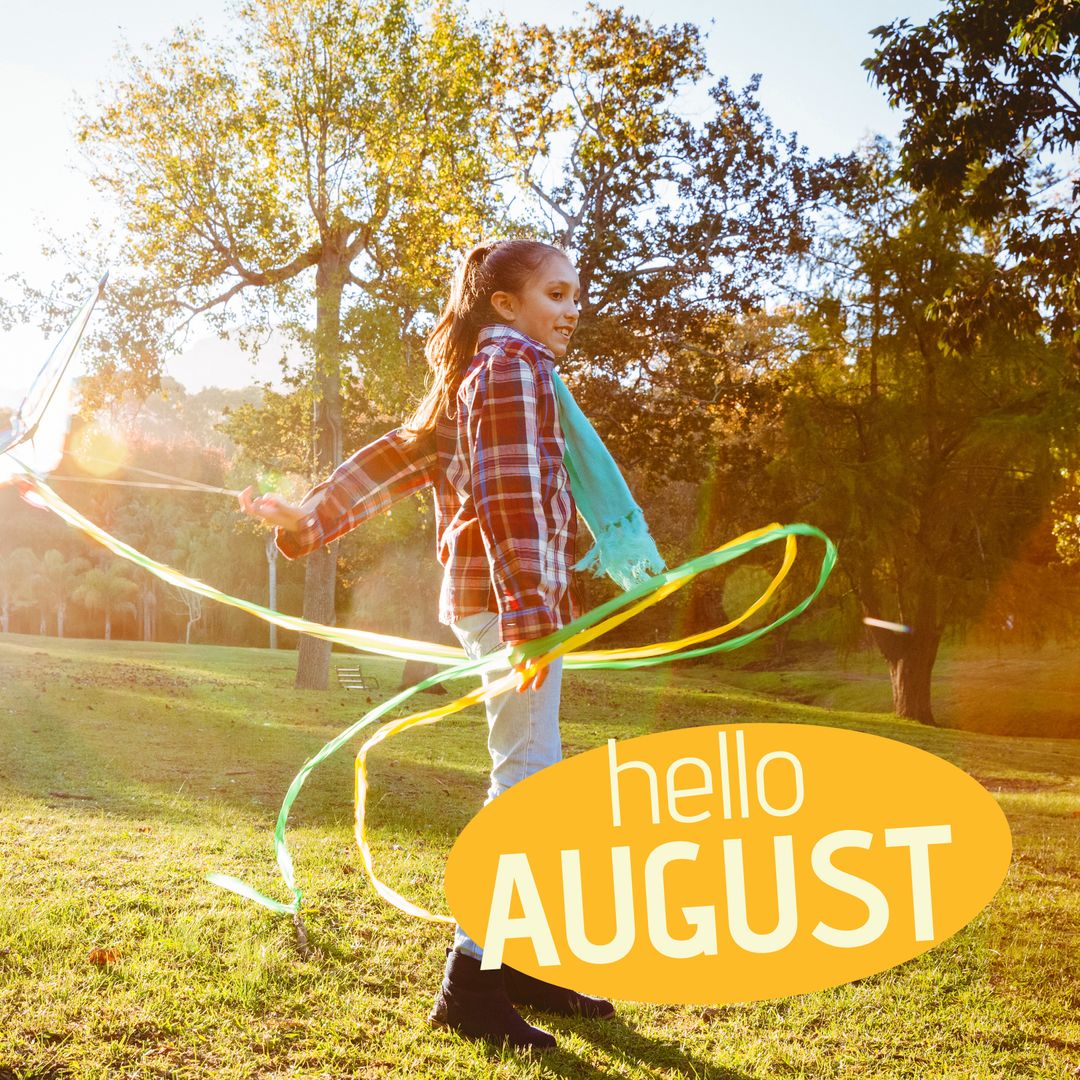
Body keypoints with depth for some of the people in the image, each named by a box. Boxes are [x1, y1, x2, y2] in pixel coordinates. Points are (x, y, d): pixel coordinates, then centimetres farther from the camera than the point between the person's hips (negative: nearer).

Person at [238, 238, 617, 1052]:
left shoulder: (478, 376, 22)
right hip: (507, 594, -10)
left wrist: (313, 518, 12)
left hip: (482, 591, 10)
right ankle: (471, 980, -9)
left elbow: (401, 454, 16)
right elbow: (515, 497, -19)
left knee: (528, 777, 13)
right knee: (526, 779, -11)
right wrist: (529, 614, -25)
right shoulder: (517, 369, -8)